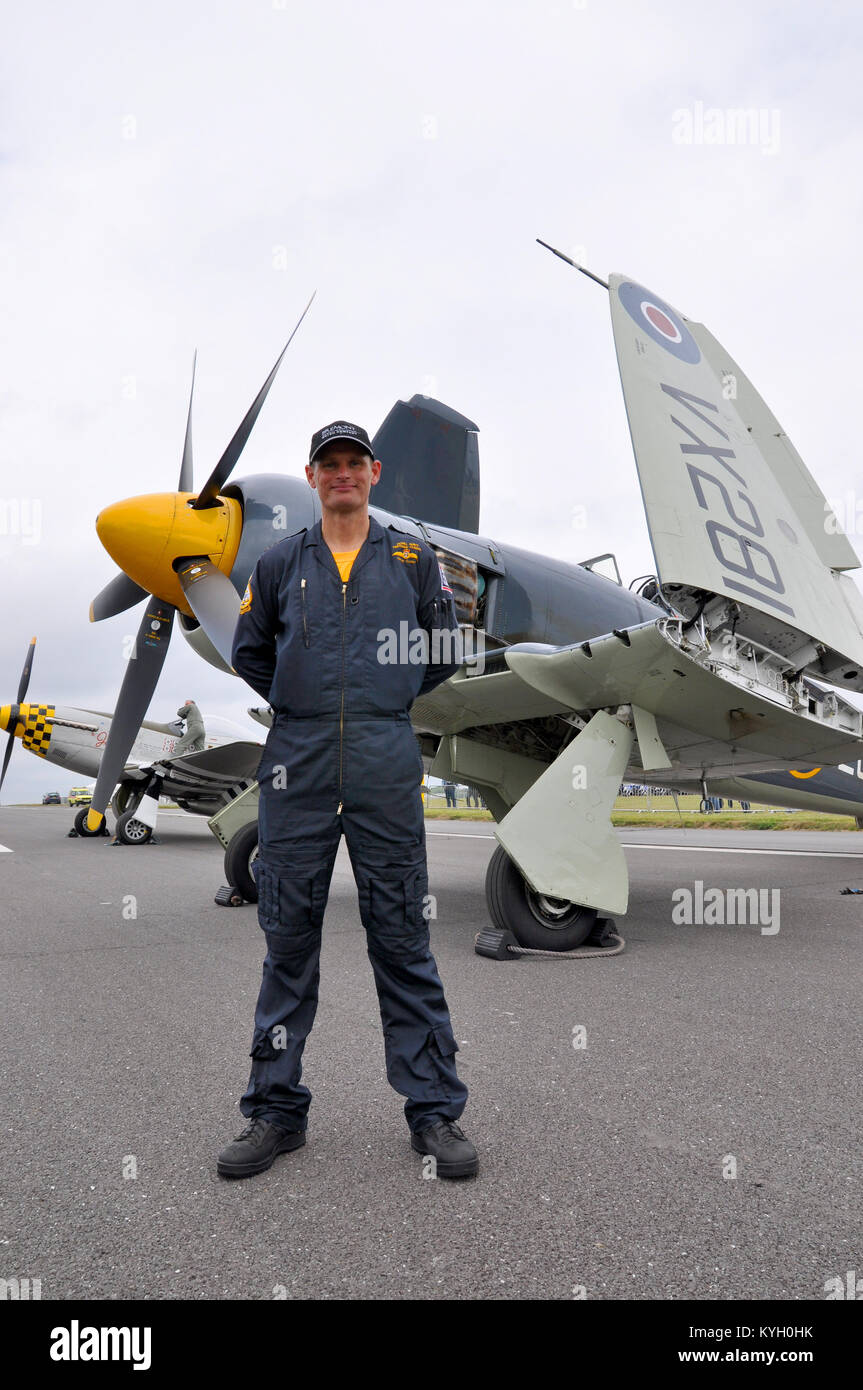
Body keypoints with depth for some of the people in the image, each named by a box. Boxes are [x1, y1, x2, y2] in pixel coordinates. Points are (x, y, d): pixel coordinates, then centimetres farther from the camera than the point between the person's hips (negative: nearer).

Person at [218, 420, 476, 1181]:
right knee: (289, 937, 6)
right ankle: (277, 1110, 21)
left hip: (387, 766, -1)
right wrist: (302, 704, 12)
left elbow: (445, 652, 15)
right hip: (298, 764, 1)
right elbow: (249, 654, 19)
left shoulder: (413, 559, 9)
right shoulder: (279, 563, 11)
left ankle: (435, 1109, 16)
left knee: (402, 937, 4)